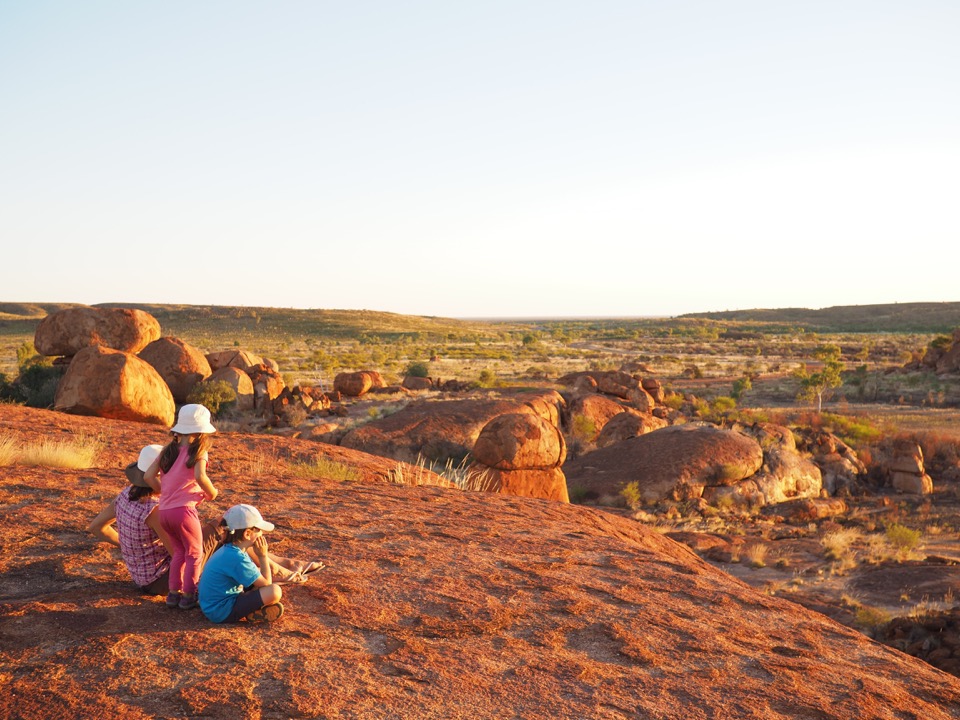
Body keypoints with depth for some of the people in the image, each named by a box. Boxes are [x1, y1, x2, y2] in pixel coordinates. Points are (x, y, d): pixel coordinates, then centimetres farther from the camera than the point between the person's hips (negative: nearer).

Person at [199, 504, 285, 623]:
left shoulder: (228, 549, 6)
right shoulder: (237, 558, -24)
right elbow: (266, 584, -16)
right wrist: (263, 556, -9)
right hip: (222, 613, -11)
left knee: (259, 573, 21)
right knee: (274, 591, -24)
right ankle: (253, 613, 0)